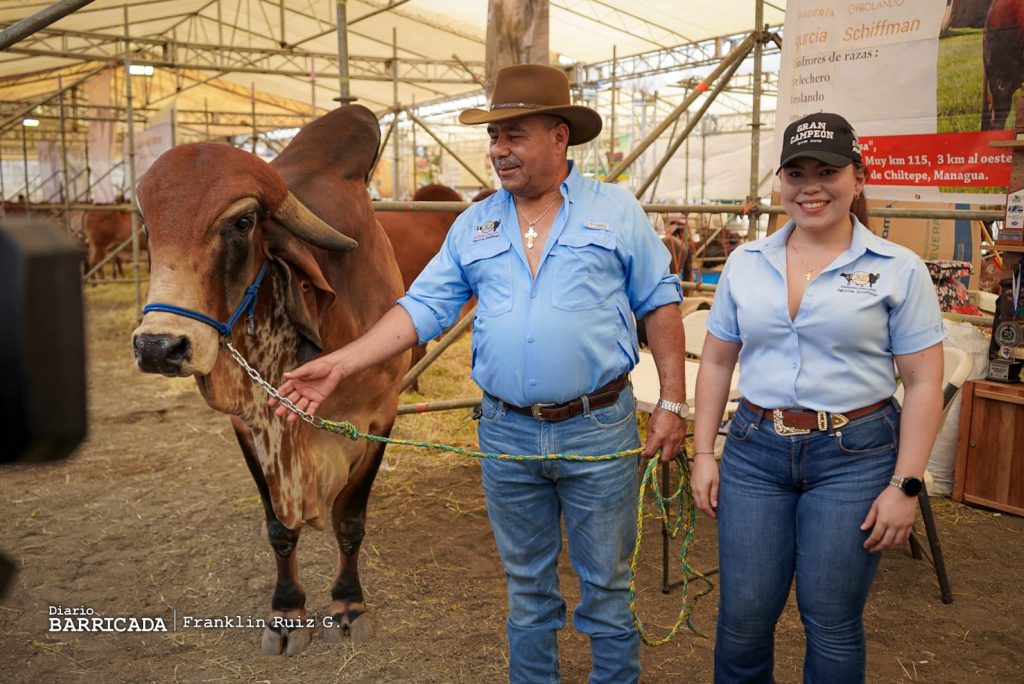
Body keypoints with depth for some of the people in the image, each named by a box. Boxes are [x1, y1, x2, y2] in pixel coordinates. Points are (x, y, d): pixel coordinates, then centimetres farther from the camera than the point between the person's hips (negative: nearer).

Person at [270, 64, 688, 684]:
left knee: (607, 583, 11)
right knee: (527, 585, 18)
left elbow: (660, 304, 1)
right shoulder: (475, 225, 6)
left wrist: (673, 402, -5)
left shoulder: (617, 211, -1)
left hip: (599, 431, -2)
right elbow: (423, 307, 2)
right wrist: (340, 365, -8)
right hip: (507, 434, 3)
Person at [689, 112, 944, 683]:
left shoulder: (899, 270, -3)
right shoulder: (746, 263, 5)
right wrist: (704, 454, 5)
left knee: (831, 622, 9)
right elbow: (717, 363, 10)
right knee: (744, 615, 8)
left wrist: (905, 485, -8)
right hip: (756, 450, 3)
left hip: (854, 456, -2)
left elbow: (924, 384, -4)